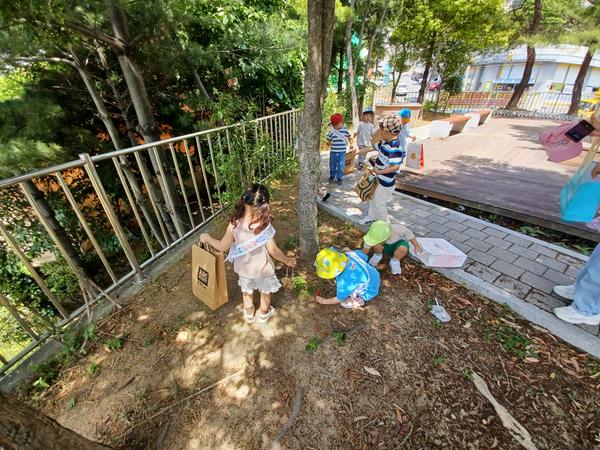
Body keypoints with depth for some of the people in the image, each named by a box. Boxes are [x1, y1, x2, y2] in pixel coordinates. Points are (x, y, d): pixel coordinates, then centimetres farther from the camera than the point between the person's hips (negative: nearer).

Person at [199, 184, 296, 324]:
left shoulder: (234, 225, -25)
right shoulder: (264, 226, -32)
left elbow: (222, 247, -12)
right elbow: (273, 251, -22)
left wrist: (207, 238, 5)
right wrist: (287, 260, -5)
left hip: (244, 267, 3)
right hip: (262, 268, -2)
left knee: (246, 290, 31)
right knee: (266, 291, 28)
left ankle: (248, 314, 55)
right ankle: (264, 314, 52)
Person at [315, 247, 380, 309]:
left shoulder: (344, 281, -35)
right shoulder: (350, 254, -22)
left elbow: (339, 299, -15)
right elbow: (365, 257, 1)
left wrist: (324, 301, 1)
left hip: (369, 293, -7)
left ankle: (358, 300, 14)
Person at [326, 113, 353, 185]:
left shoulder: (345, 130, -3)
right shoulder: (331, 131, -5)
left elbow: (349, 137, 12)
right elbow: (329, 140, 6)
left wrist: (350, 144, 8)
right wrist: (329, 143, -12)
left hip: (342, 152, 0)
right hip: (333, 152, 1)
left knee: (341, 166, 4)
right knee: (332, 165, 14)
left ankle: (339, 177, 18)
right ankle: (332, 176, 34)